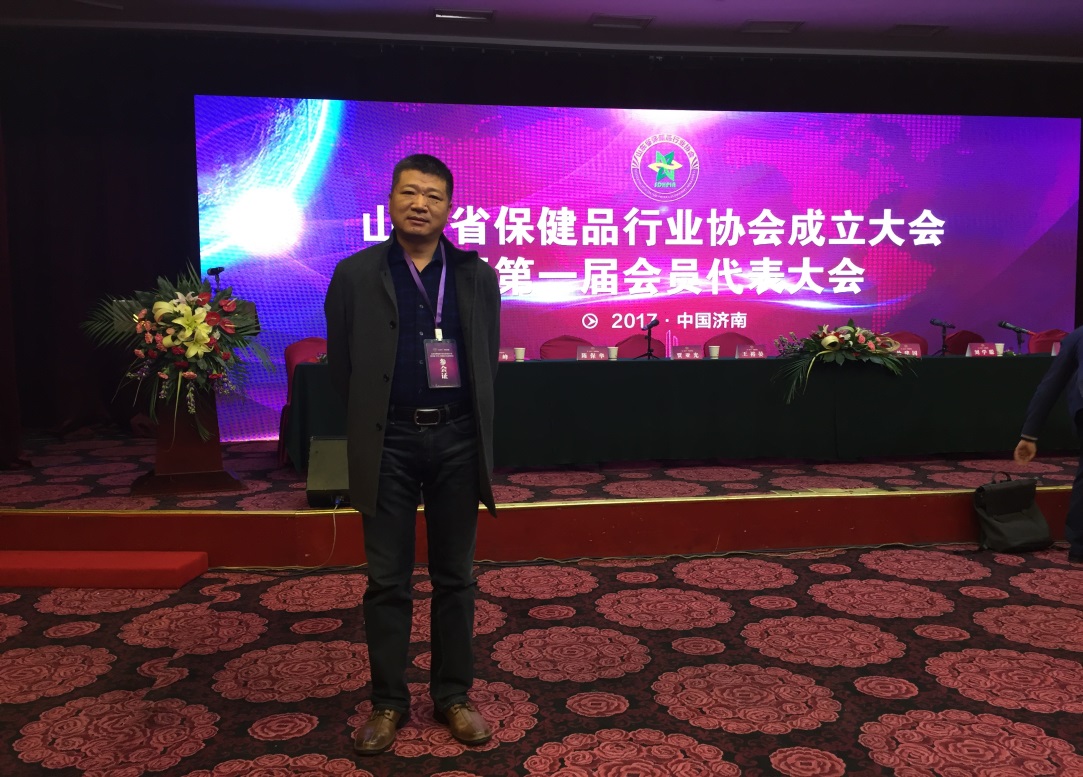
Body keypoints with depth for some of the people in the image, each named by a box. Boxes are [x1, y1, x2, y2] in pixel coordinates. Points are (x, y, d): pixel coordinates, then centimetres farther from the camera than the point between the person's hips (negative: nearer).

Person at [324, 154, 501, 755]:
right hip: (388, 443, -1)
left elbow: (488, 359, 11)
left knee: (455, 577, 10)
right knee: (387, 580, 7)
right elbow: (341, 363, 6)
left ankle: (453, 696, 25)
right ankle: (388, 702, 22)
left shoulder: (478, 277, 4)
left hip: (457, 439, 1)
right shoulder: (355, 274, 1)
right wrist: (371, 419, 7)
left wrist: (466, 418, 8)